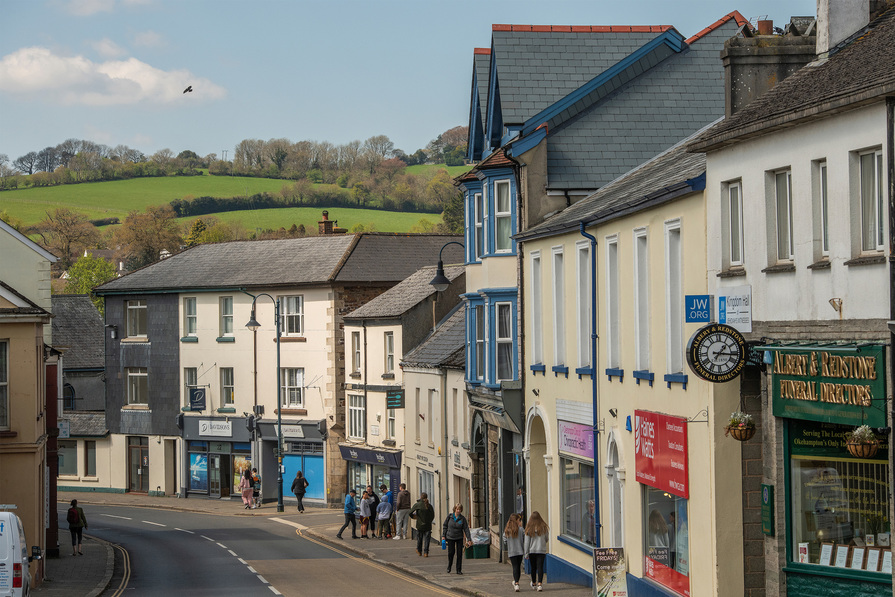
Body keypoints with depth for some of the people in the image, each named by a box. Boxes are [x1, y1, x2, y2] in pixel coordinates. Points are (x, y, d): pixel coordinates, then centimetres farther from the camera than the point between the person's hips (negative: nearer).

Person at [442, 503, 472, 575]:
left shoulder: (462, 518, -6)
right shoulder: (449, 516, -4)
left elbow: (466, 529, -6)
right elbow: (445, 526, 4)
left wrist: (469, 539, -10)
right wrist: (443, 536, -1)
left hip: (459, 538, 0)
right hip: (450, 538, 0)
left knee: (459, 554, -2)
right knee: (451, 553, -1)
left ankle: (459, 570, 7)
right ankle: (449, 567, 24)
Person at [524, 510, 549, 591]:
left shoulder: (529, 529, -5)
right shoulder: (544, 527, -3)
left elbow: (527, 542, -3)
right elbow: (546, 539, 9)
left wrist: (526, 553, 2)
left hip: (532, 551, 1)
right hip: (541, 550, -1)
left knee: (533, 568, 14)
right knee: (540, 567, -4)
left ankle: (534, 584, 30)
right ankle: (539, 584, -18)